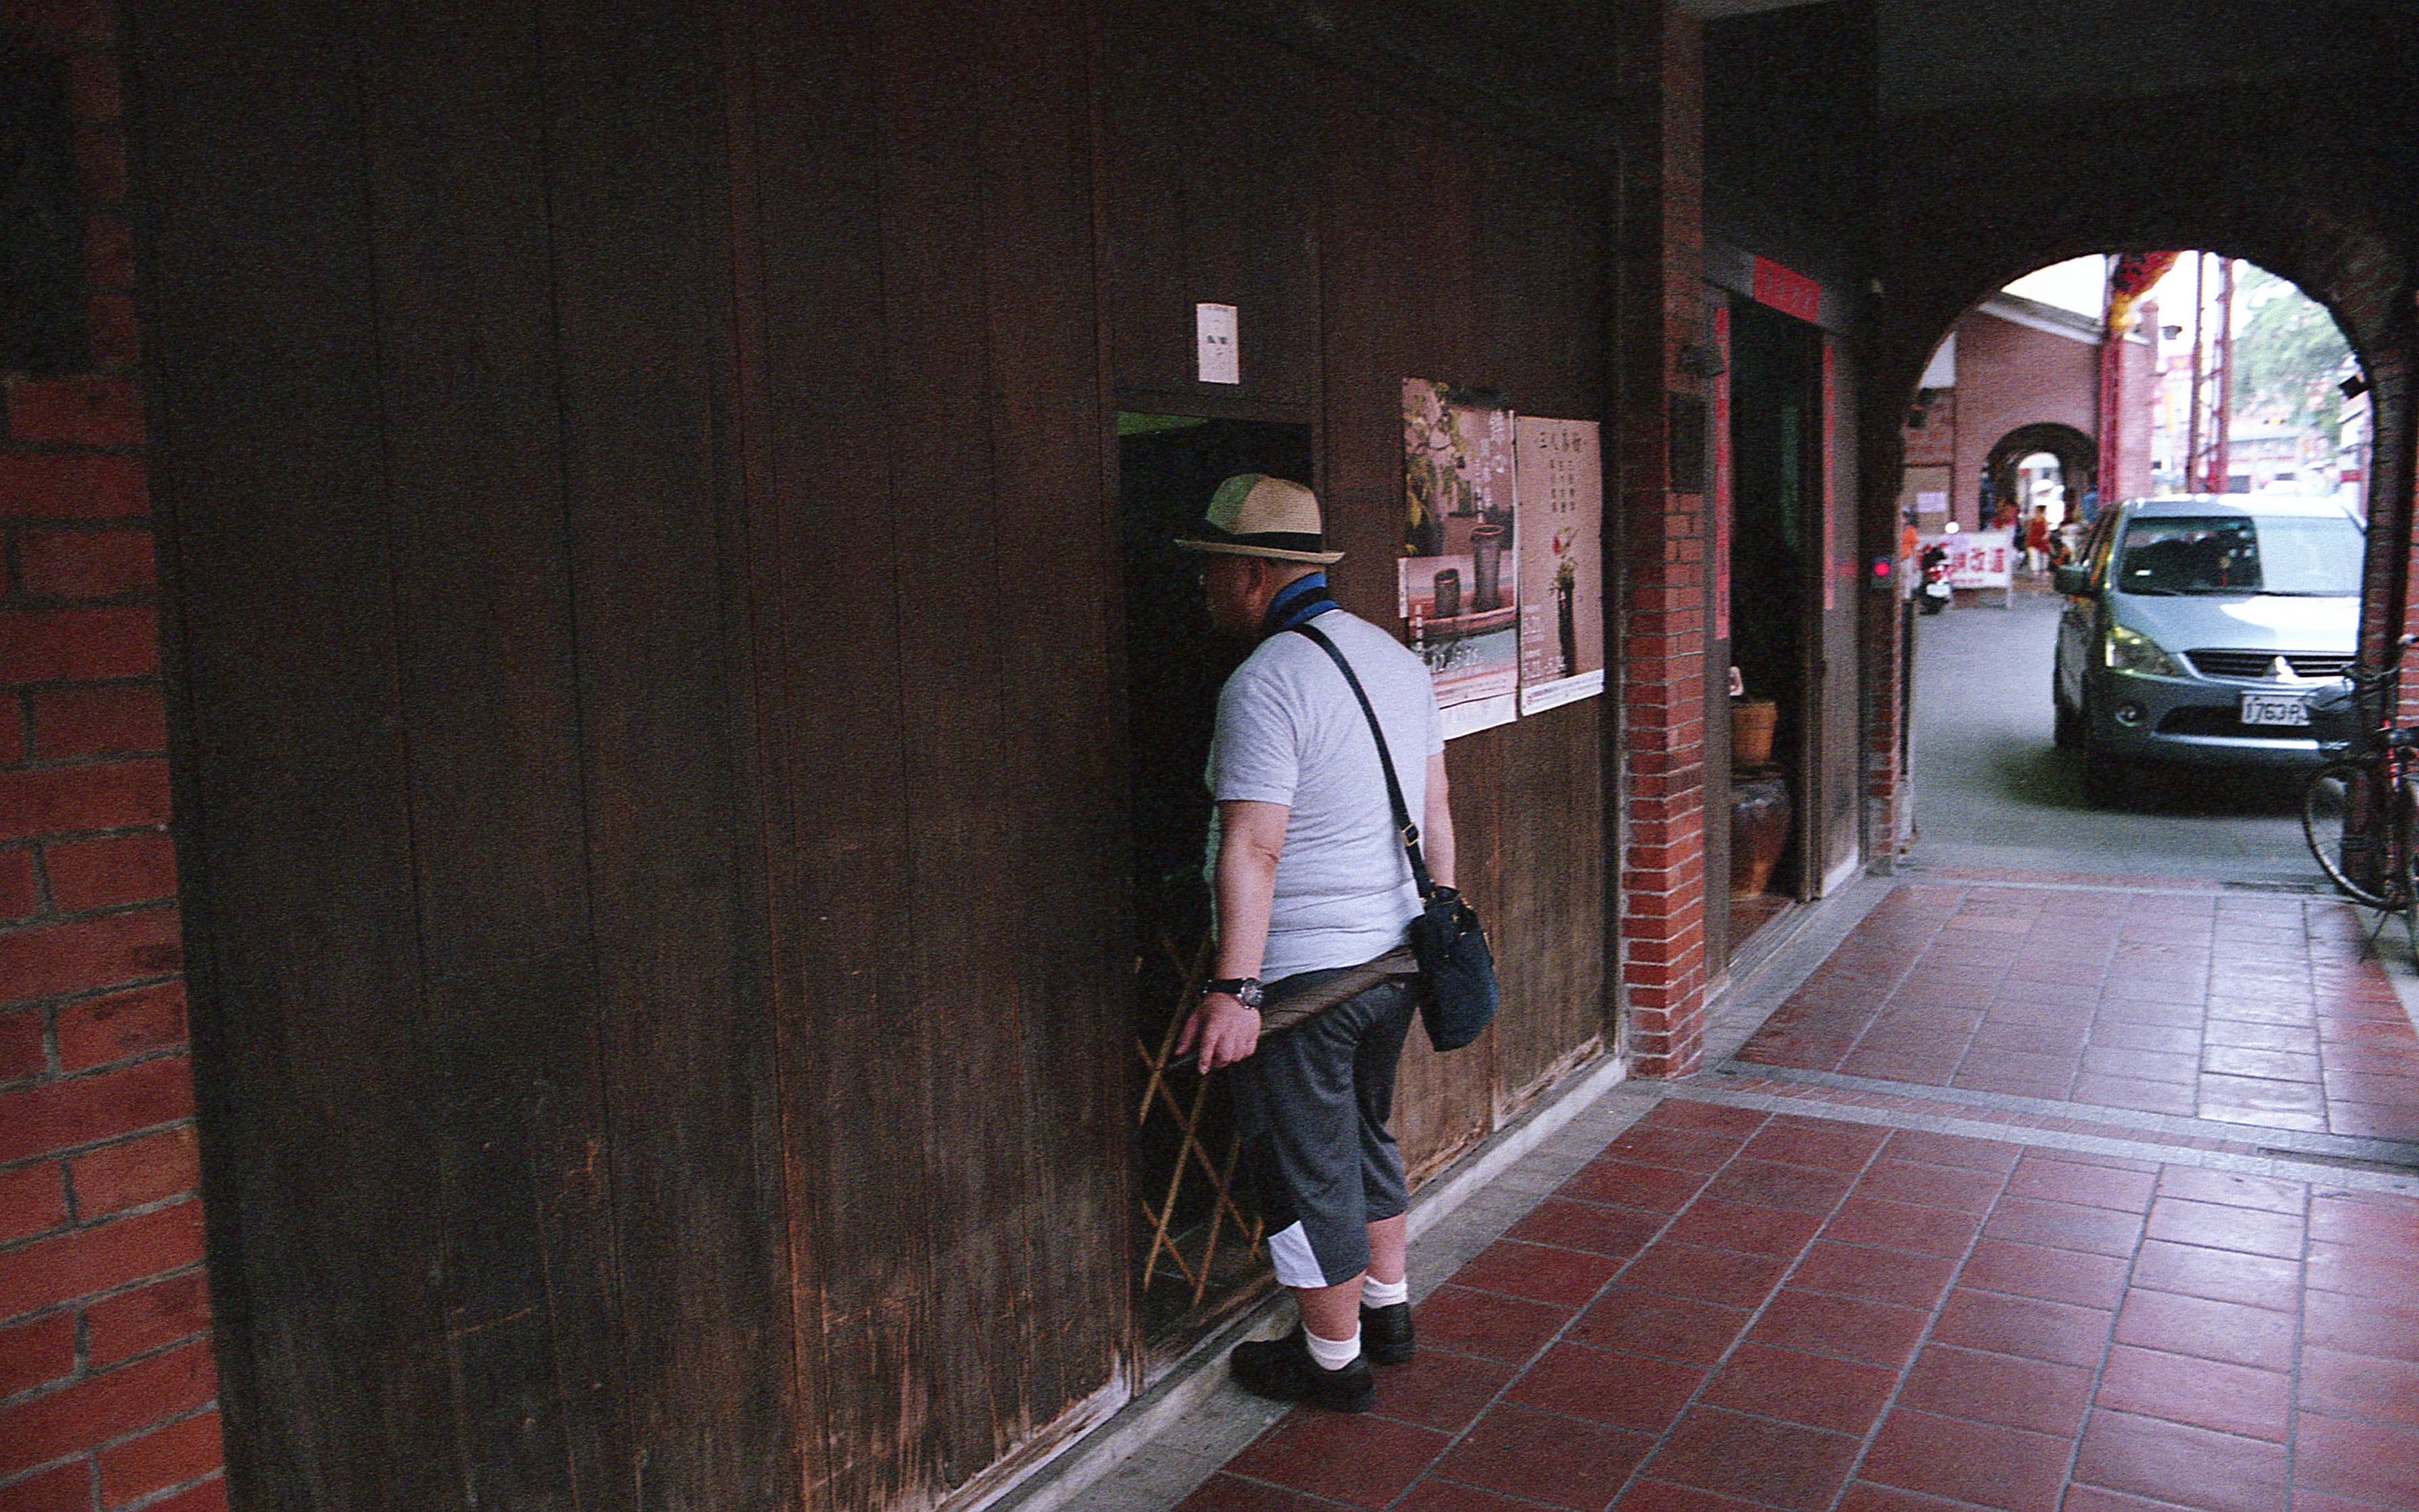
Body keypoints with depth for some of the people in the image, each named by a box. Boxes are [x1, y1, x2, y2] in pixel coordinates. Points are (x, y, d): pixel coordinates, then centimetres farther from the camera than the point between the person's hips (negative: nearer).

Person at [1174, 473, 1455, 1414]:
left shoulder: (1265, 682, -19)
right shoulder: (1396, 656, 7)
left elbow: (1252, 849, -26)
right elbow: (1435, 810, 13)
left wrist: (1234, 989, -27)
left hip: (1303, 969, -9)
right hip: (1396, 953, 9)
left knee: (1305, 1171, 7)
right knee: (1365, 1133, 25)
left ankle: (1334, 1362, 21)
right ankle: (1388, 1313, 39)